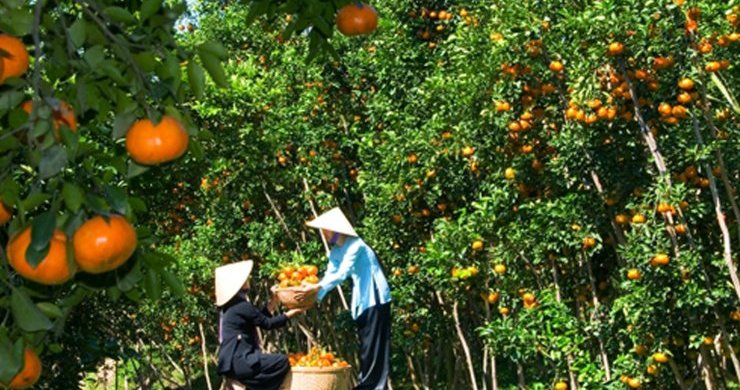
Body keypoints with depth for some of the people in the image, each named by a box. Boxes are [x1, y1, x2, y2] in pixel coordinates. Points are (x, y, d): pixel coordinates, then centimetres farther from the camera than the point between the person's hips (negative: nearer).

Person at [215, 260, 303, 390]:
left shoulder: (231, 305, 15)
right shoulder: (242, 306, -14)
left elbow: (260, 318, 20)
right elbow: (267, 323, -6)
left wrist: (274, 301, 22)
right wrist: (289, 314, 6)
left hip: (232, 361, 10)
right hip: (237, 361, -10)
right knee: (282, 362, -13)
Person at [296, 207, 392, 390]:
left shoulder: (355, 246, -20)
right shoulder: (335, 252, 6)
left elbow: (342, 274, -28)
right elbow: (330, 275, 0)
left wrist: (317, 288, -34)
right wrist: (313, 294, -15)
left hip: (375, 299, -9)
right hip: (362, 301, 9)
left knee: (374, 344, -8)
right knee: (365, 345, 11)